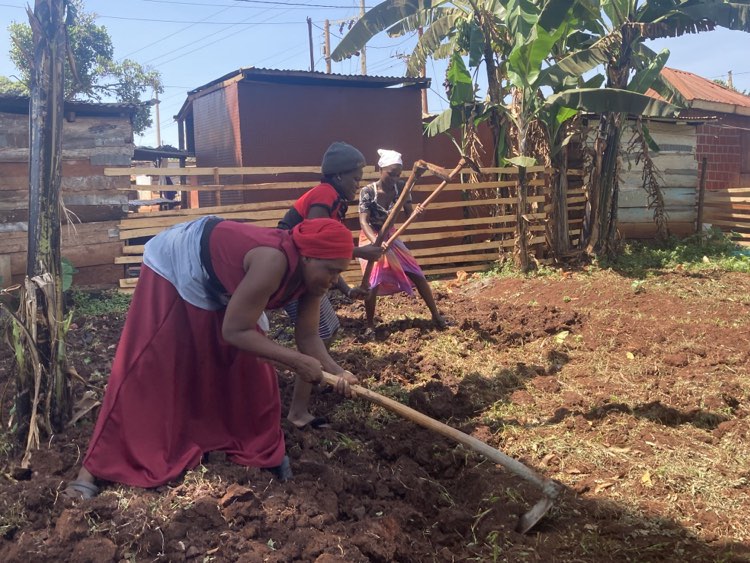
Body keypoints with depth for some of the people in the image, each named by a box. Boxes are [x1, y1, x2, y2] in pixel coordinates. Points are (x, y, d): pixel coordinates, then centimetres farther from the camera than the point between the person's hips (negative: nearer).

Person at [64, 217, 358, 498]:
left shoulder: (311, 275, -16)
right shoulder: (273, 262, -42)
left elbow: (307, 337, -9)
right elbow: (234, 331, -37)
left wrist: (335, 370, -26)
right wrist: (295, 361, -36)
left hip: (215, 287, 7)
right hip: (174, 266, -7)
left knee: (250, 367, 6)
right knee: (146, 371, -6)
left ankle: (262, 448, 25)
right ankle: (94, 467, 4)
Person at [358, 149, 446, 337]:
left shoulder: (401, 187, -10)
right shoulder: (368, 192, -22)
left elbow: (409, 214, -9)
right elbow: (363, 221, -30)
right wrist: (376, 241, -48)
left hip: (390, 237, 4)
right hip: (371, 238, -4)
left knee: (416, 274, 1)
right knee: (373, 281, -17)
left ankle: (436, 316, 13)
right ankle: (370, 325, 2)